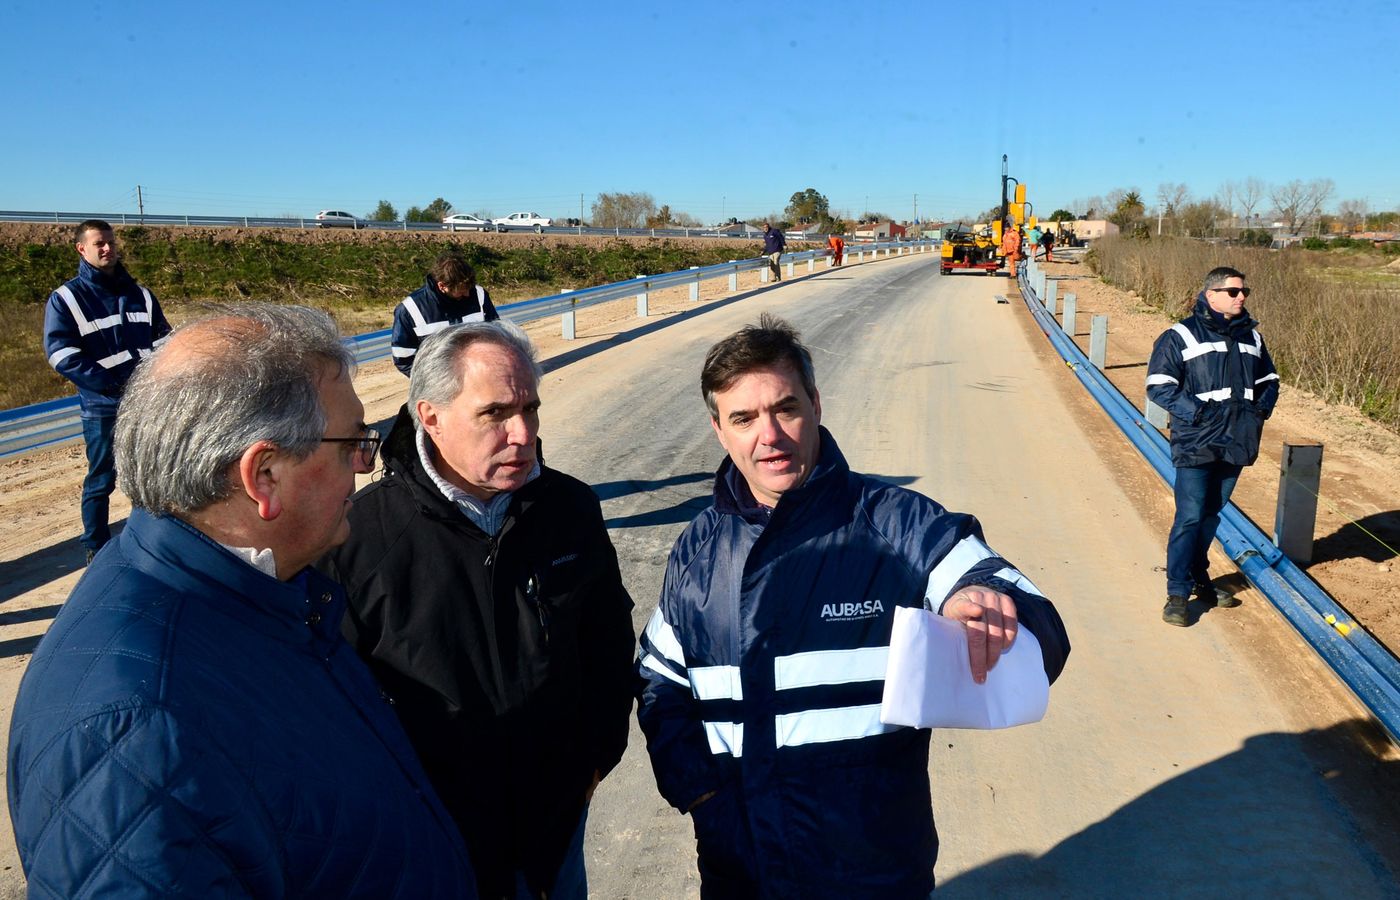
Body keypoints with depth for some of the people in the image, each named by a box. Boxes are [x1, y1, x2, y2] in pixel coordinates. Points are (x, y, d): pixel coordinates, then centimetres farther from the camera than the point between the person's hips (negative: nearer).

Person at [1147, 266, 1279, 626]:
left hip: (1235, 444, 6)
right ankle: (1177, 593, 0)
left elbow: (1269, 380, 23)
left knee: (1211, 515, 16)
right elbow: (1158, 385, -11)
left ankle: (1198, 578, 31)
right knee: (1190, 517, -8)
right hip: (1196, 445, -6)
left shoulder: (1251, 336, 13)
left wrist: (1261, 408, 4)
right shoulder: (1181, 336, -7)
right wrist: (1196, 412, -18)